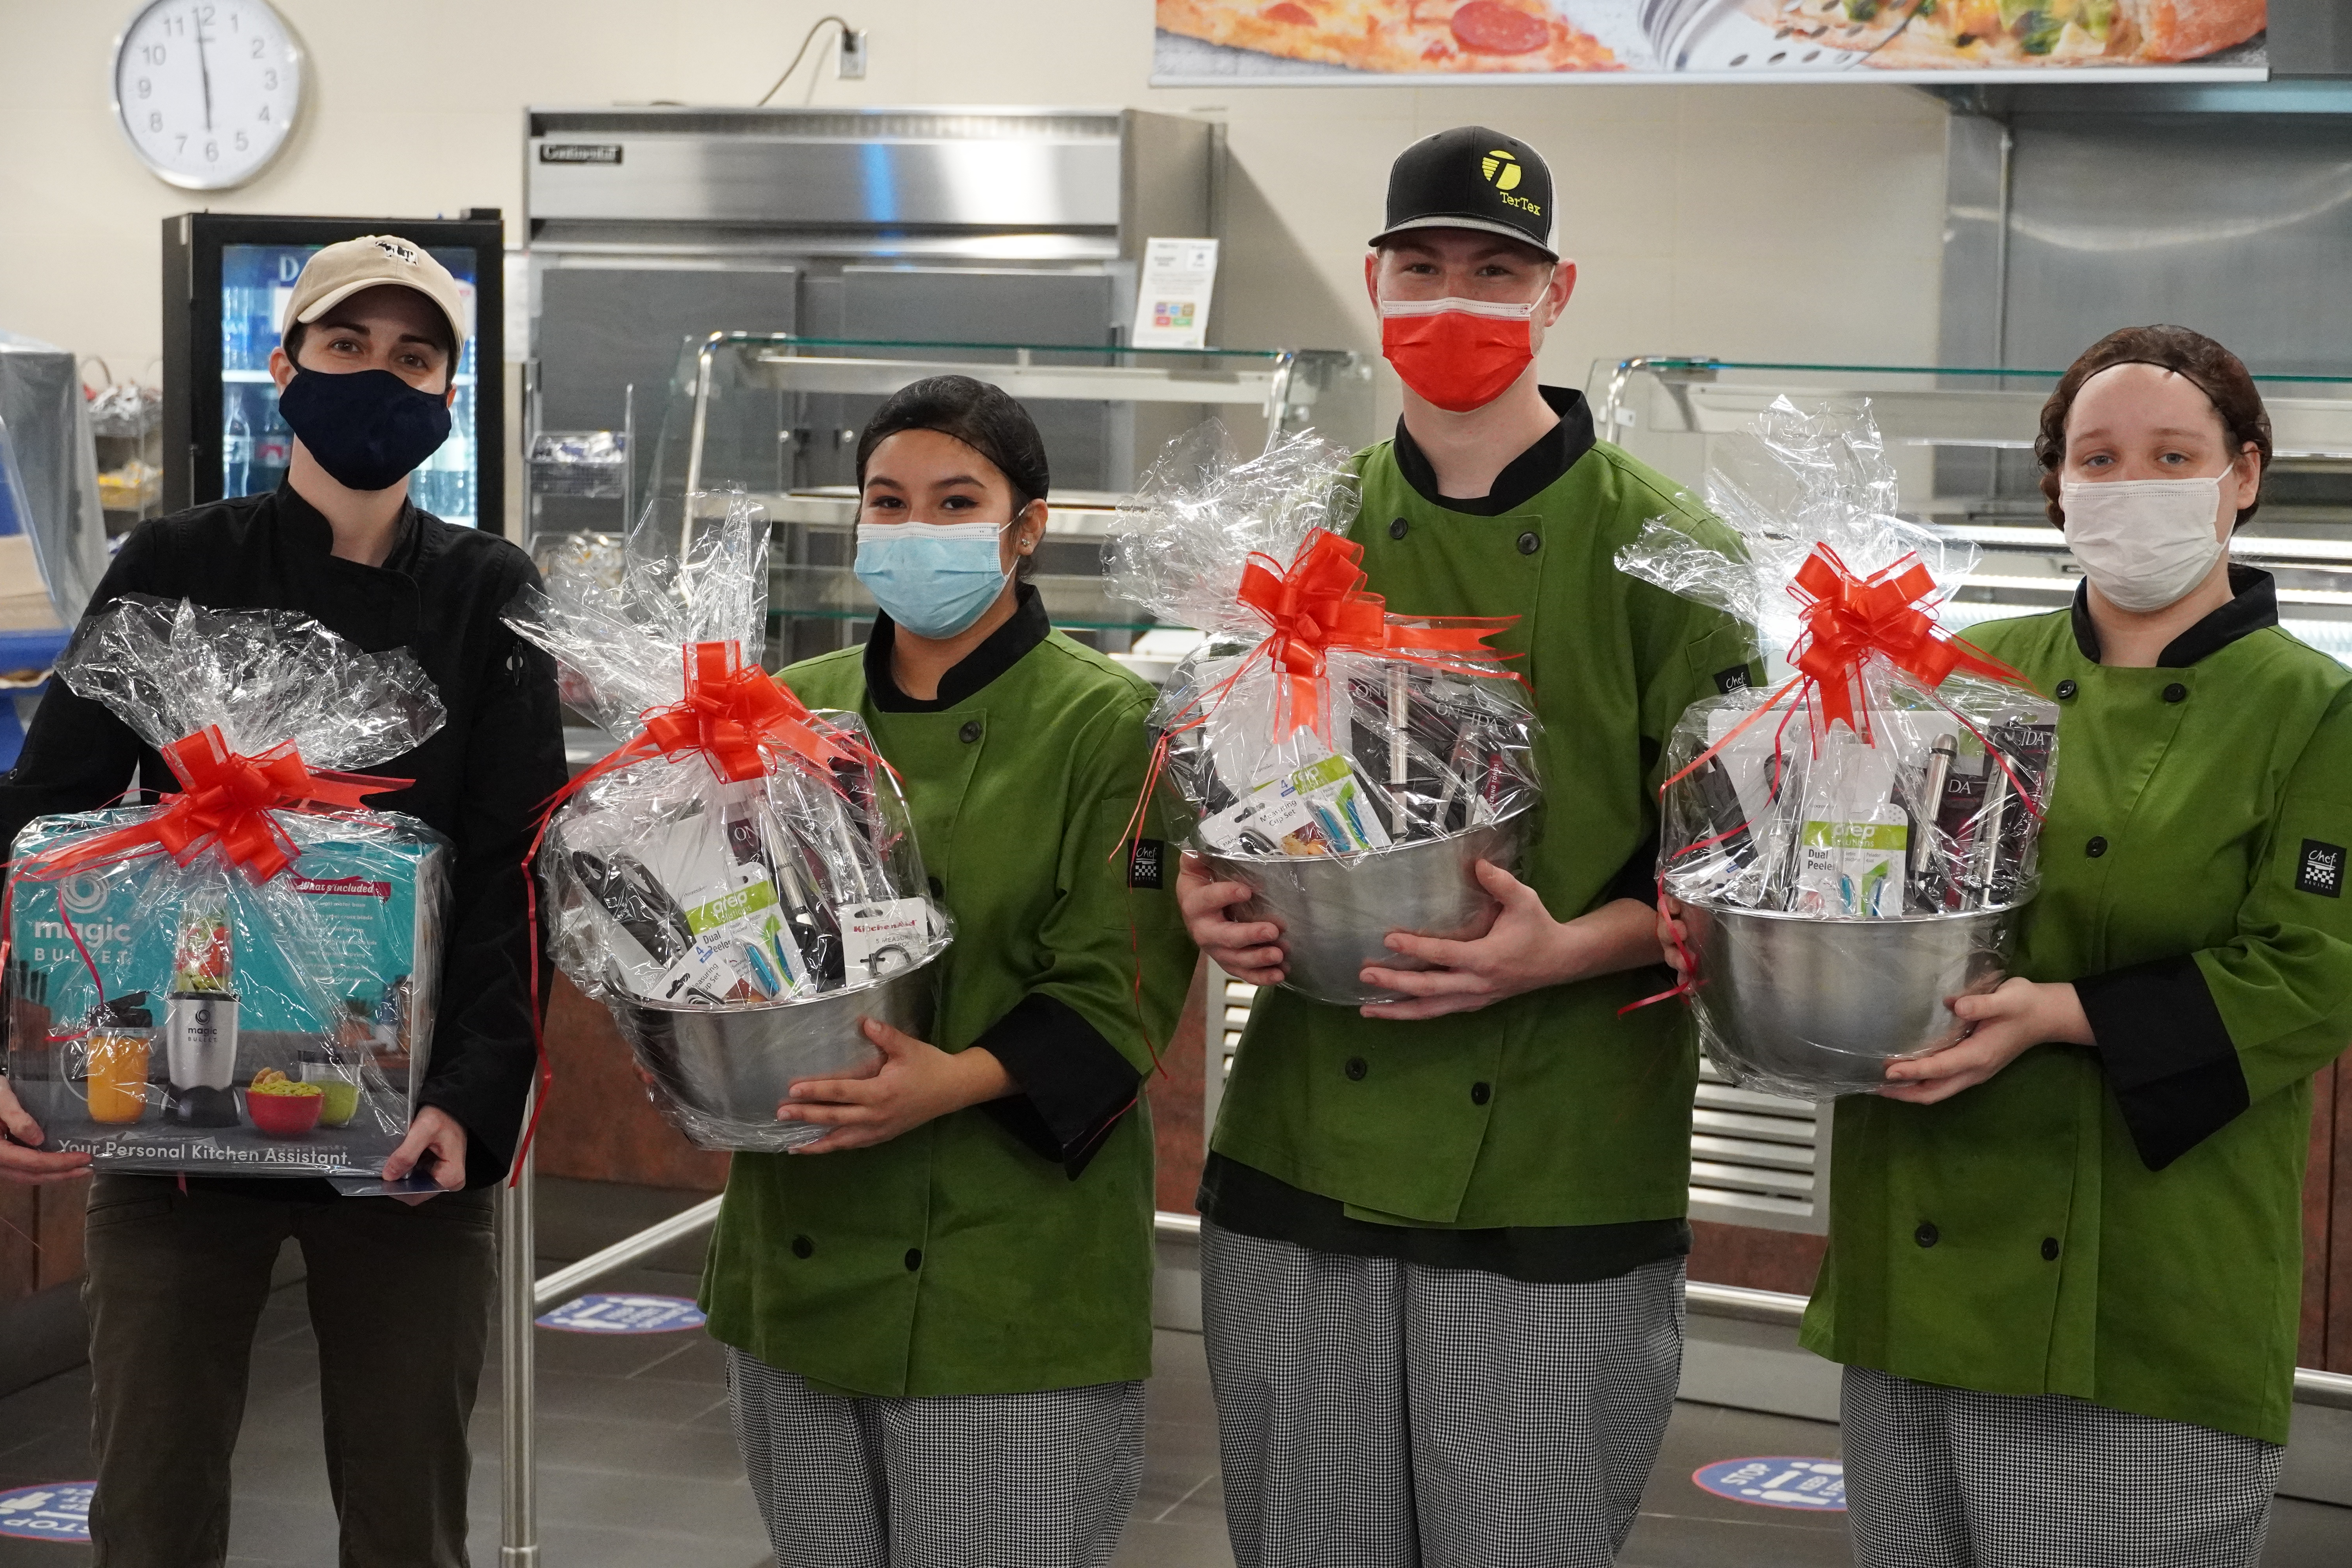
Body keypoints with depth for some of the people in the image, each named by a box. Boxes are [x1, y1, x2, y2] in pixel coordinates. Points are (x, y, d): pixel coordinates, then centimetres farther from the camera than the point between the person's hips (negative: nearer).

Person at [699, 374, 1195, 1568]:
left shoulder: (1109, 727, -6)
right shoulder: (796, 710, 9)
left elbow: (1120, 991, -12)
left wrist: (961, 1080, -26)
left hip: (1009, 1275, -5)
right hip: (798, 1254, 5)